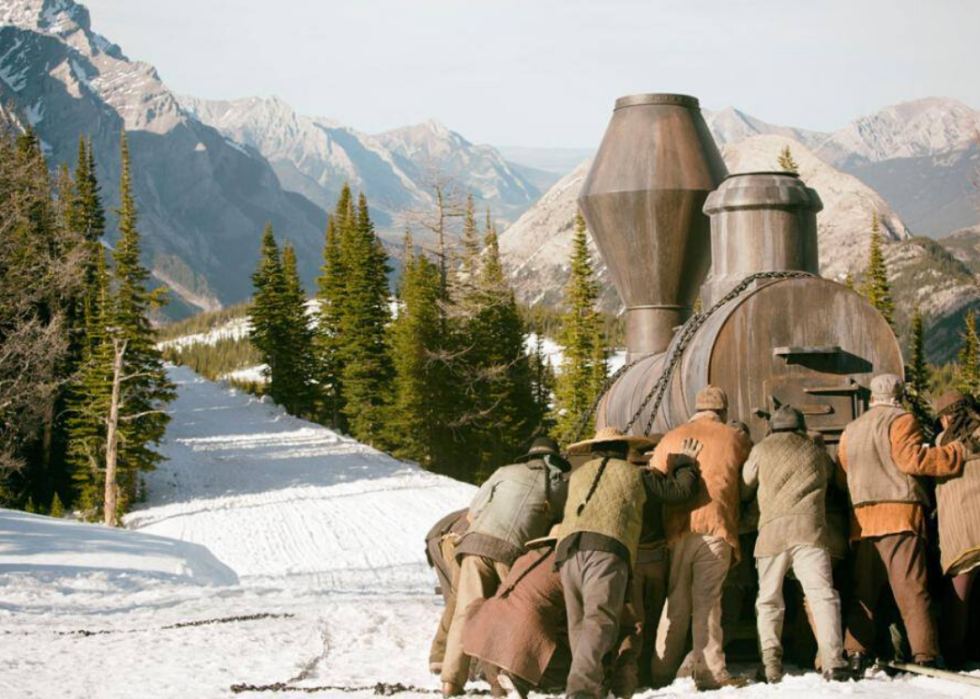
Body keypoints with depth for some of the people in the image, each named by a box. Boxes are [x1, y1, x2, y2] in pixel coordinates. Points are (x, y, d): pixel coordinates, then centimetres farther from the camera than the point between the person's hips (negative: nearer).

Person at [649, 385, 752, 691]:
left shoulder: (670, 439, 13)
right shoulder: (734, 440, 9)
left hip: (676, 529, 2)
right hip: (716, 528, -2)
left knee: (674, 601, 10)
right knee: (707, 599, -2)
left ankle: (661, 672, 9)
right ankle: (710, 672, -8)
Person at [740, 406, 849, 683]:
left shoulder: (762, 450, 13)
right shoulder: (817, 452, 18)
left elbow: (744, 490, 19)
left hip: (772, 530, 0)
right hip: (809, 529, 0)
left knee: (768, 601, 9)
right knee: (822, 595, -6)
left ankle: (770, 665, -2)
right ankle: (833, 662, -19)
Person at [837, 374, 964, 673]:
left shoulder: (850, 431, 18)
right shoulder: (901, 421, 0)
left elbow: (842, 477, 15)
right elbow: (911, 459, -14)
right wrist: (958, 453, -9)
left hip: (862, 519, 5)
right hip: (900, 513, -5)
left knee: (863, 590, 9)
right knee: (911, 588, -8)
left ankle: (855, 652, 0)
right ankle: (924, 654, -14)